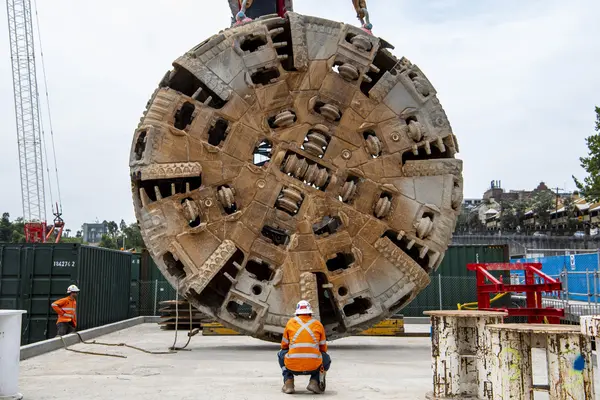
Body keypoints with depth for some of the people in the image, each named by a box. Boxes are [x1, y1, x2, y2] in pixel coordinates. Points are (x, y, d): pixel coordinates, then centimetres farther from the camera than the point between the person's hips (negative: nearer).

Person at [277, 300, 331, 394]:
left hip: (292, 367, 0)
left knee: (281, 354, 33)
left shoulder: (290, 322, 12)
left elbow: (284, 346, 22)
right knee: (327, 358, 32)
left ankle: (288, 382, 15)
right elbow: (323, 348, 23)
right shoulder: (318, 324, 12)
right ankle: (314, 381, 9)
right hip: (314, 367, 0)